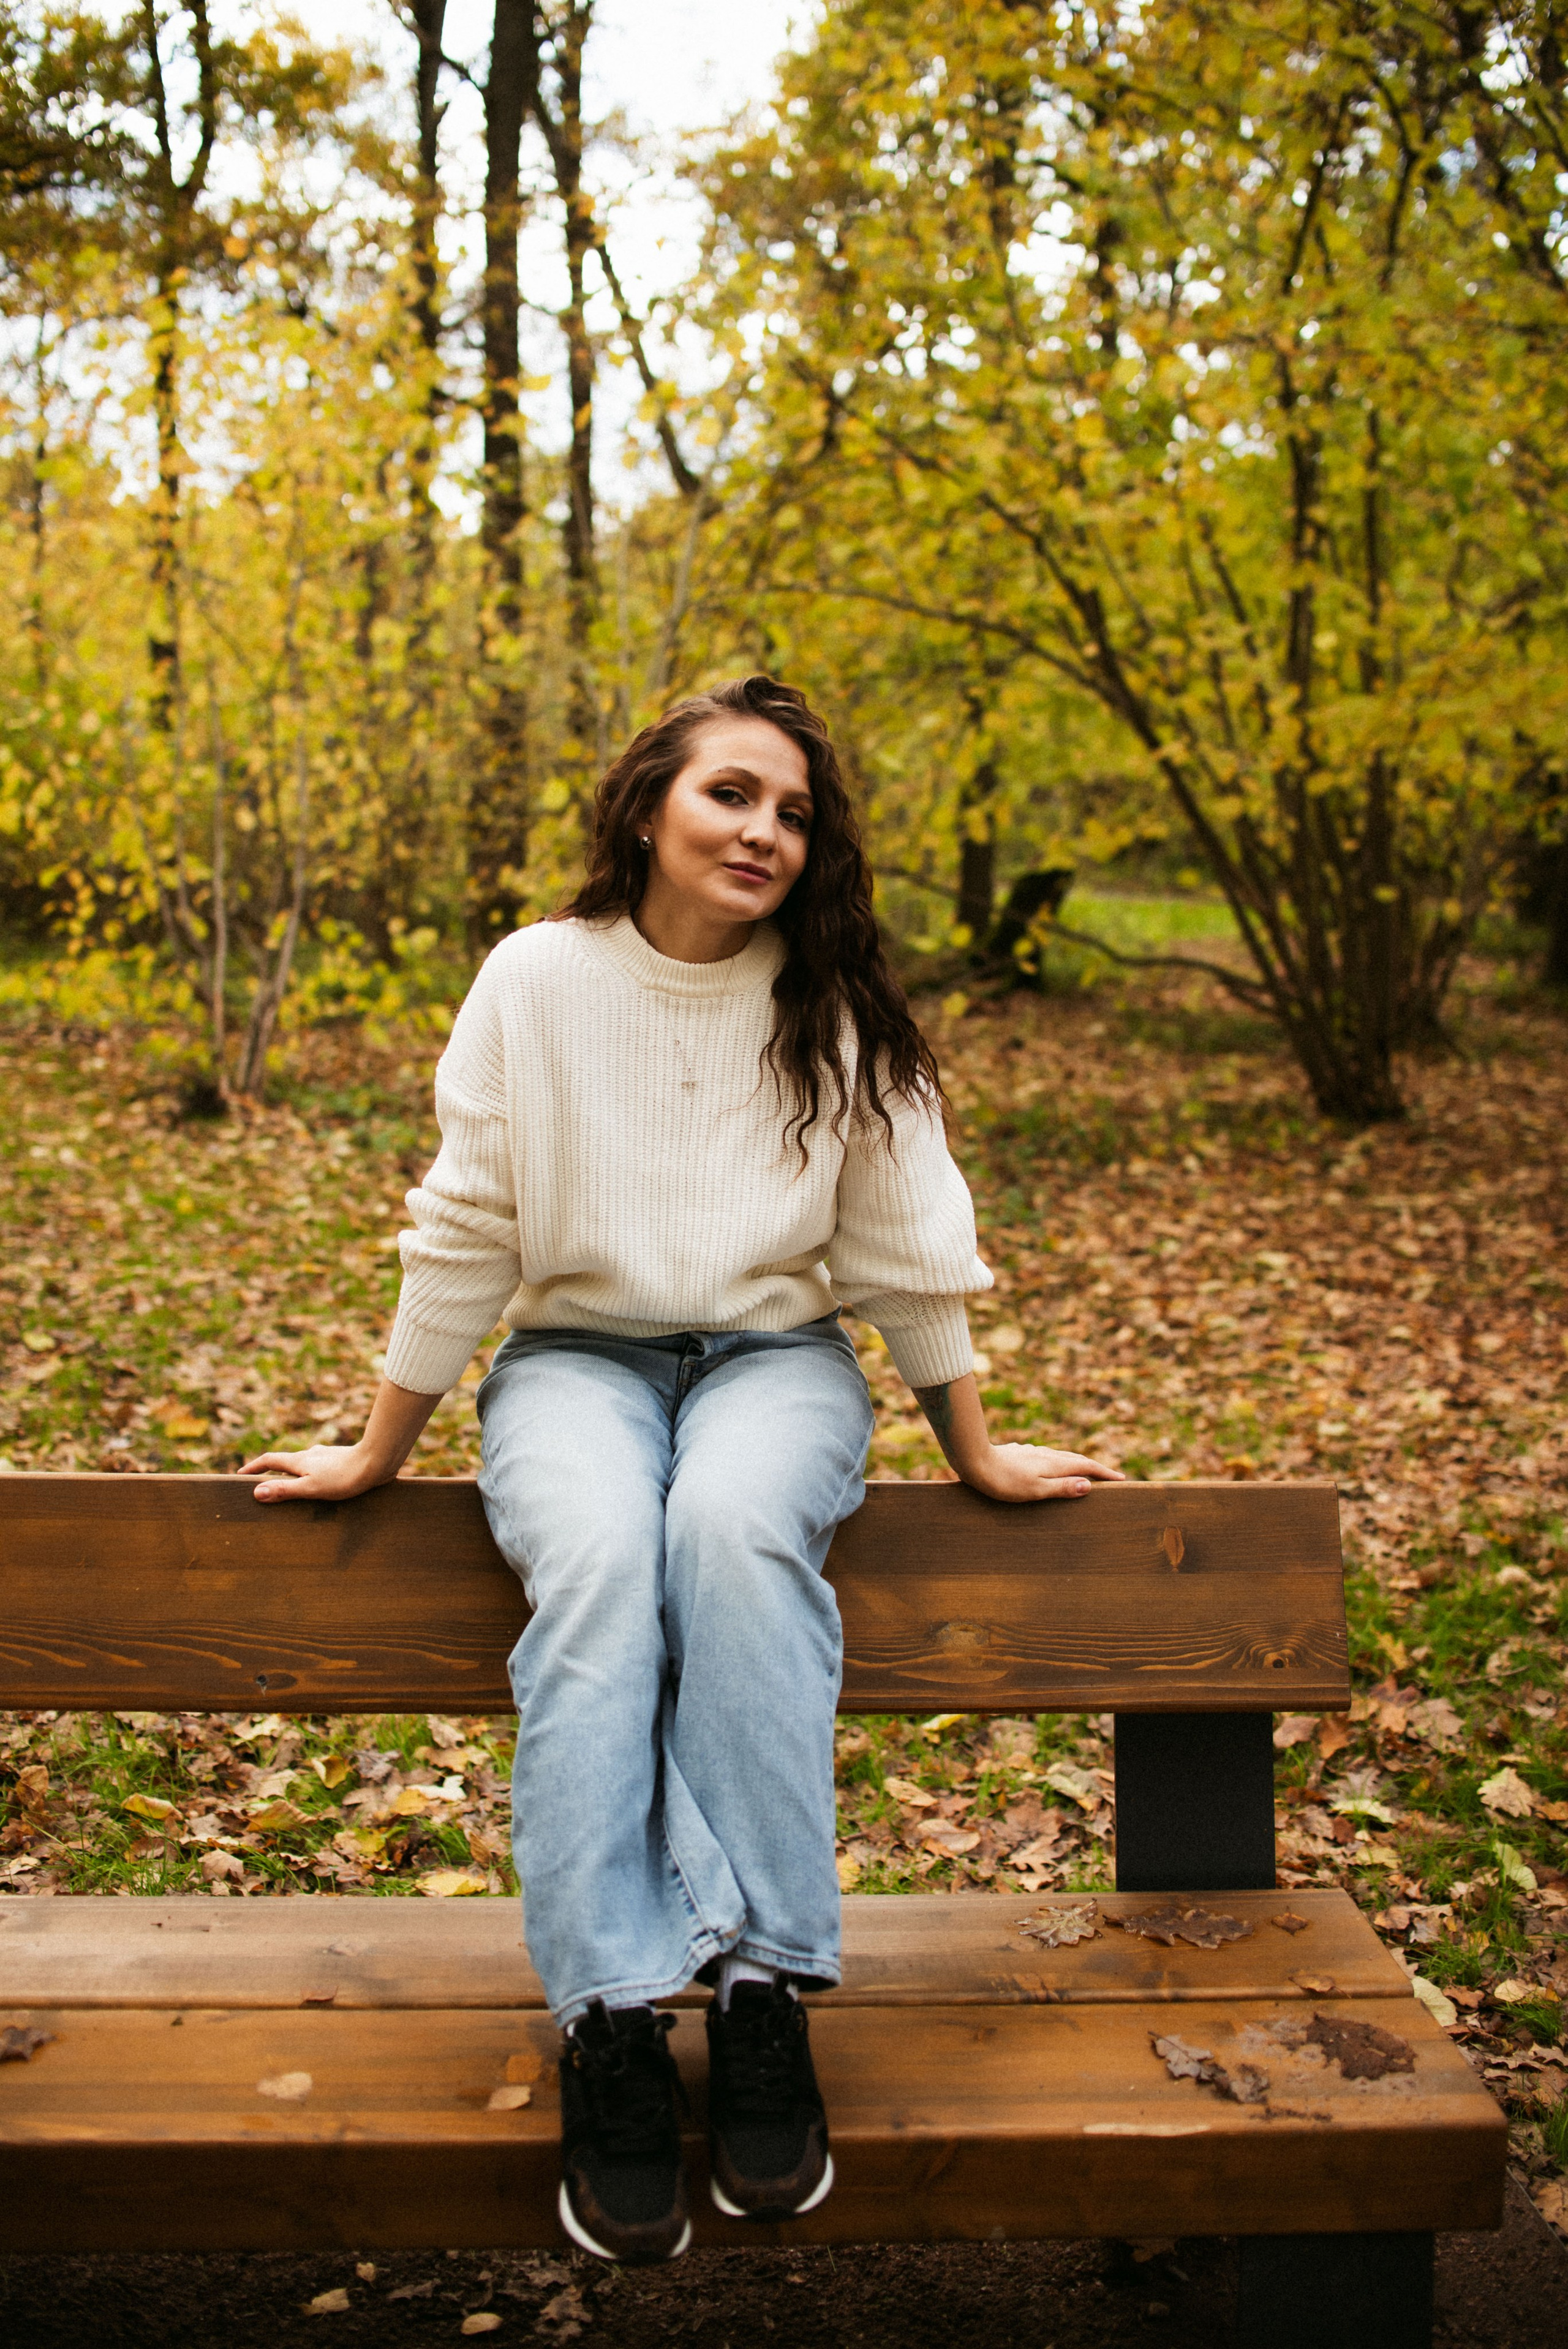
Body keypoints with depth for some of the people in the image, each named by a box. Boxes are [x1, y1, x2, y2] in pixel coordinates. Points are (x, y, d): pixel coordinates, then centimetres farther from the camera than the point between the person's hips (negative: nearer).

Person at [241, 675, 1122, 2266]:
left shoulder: (839, 1010, 0)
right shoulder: (540, 980, -3)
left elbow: (904, 1243, 7)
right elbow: (464, 1233, 1)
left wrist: (977, 1453, 10)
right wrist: (377, 1454, 5)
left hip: (773, 1358, 1)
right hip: (576, 1357, 0)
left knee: (734, 1529, -35)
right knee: (595, 1558, -34)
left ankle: (763, 1984, -29)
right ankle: (610, 2014, -30)